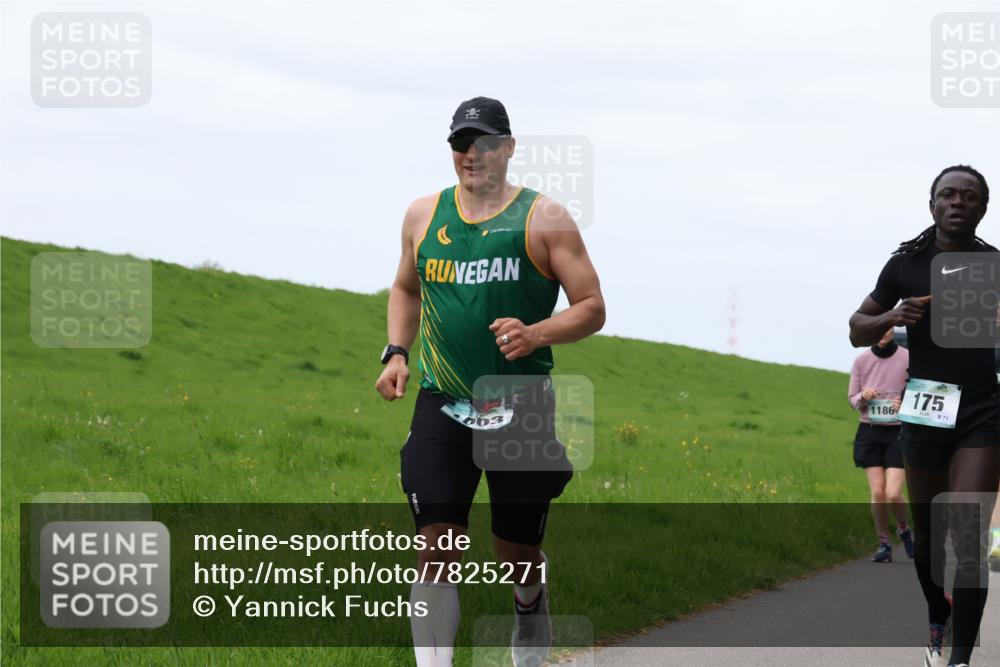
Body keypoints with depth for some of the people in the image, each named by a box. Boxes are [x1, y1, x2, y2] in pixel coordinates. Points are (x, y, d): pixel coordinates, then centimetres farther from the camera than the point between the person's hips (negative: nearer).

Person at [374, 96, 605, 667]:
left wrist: (536, 334, -19)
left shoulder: (544, 218, -2)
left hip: (521, 408, -2)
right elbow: (407, 288, 27)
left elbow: (592, 308, -2)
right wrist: (397, 353, 10)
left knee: (518, 555, 10)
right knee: (437, 551, -12)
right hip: (443, 405, 2)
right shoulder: (424, 216, 9)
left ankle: (531, 600, 45)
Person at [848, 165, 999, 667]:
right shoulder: (906, 263, 0)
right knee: (928, 531, 13)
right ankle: (937, 623, 38)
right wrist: (892, 317, -13)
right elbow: (858, 332, 8)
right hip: (923, 415, 2)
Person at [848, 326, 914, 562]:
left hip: (898, 432, -2)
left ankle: (904, 530, 19)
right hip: (870, 431, 2)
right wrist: (863, 397, -12)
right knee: (877, 493, -6)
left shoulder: (907, 358, -5)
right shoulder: (862, 361, 2)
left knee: (893, 494, -11)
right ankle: (884, 545, 10)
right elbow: (852, 399, 10)